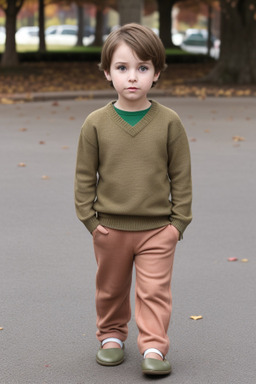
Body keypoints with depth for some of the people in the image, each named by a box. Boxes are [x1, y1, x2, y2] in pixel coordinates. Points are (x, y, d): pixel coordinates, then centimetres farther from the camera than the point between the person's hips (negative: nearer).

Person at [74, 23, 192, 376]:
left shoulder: (169, 122, -7)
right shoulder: (96, 124, -6)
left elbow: (181, 175, -1)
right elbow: (85, 176, 1)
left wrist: (179, 220, -4)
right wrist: (90, 219, -3)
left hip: (157, 228, -1)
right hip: (110, 228, 2)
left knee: (155, 290, -4)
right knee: (111, 290, 16)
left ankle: (154, 347, 5)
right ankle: (111, 336, 35)